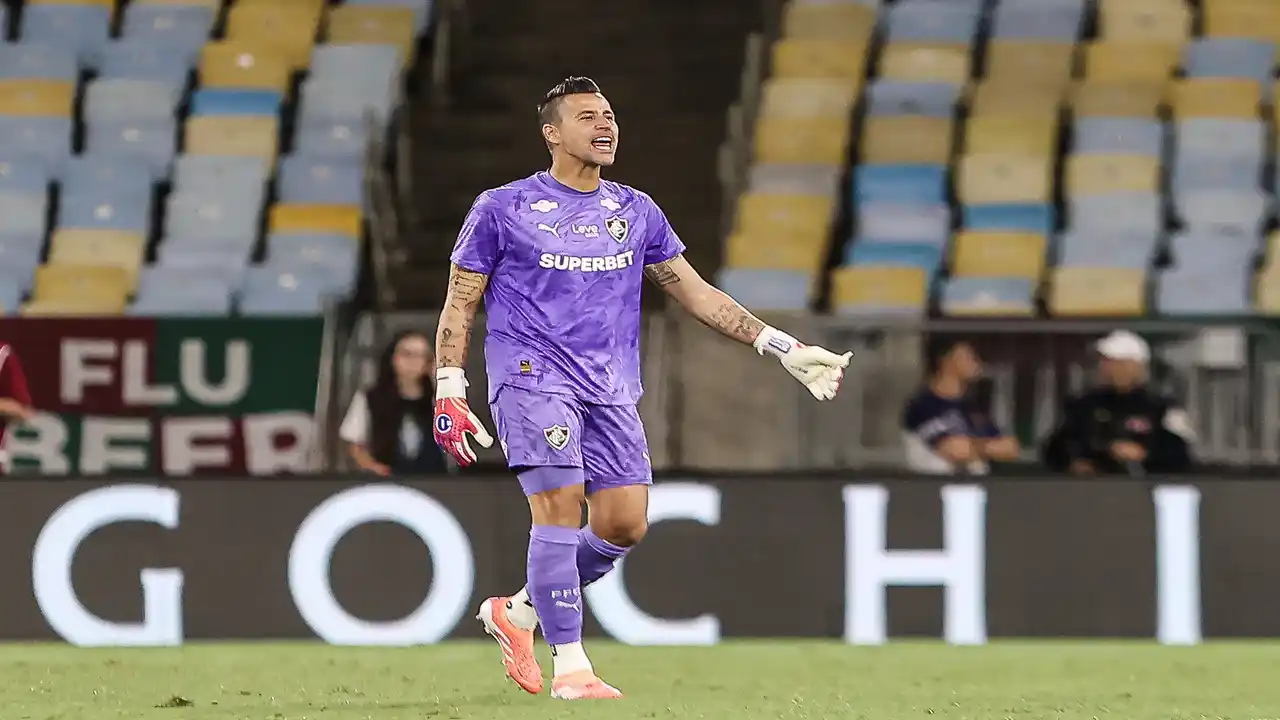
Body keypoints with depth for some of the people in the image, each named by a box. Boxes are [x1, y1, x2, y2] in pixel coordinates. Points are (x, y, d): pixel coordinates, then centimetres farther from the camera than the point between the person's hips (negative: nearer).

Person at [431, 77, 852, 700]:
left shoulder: (636, 213, 13)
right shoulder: (502, 209, 1)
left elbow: (694, 292, 17)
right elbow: (459, 304, 4)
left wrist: (782, 348, 11)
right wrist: (449, 393, -6)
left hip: (611, 390, 5)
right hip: (532, 379, -5)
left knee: (625, 524, -3)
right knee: (560, 504, -18)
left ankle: (515, 612, 19)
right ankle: (569, 666, -14)